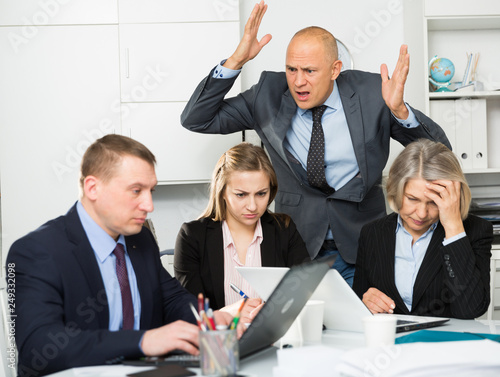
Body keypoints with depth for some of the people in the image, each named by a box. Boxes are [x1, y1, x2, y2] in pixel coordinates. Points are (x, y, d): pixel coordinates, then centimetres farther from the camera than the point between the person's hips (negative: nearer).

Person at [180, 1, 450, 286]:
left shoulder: (371, 93, -5)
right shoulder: (270, 93, -3)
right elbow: (195, 120, -4)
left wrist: (399, 110, -25)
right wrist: (236, 61, -15)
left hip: (361, 244, 0)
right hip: (297, 244, 1)